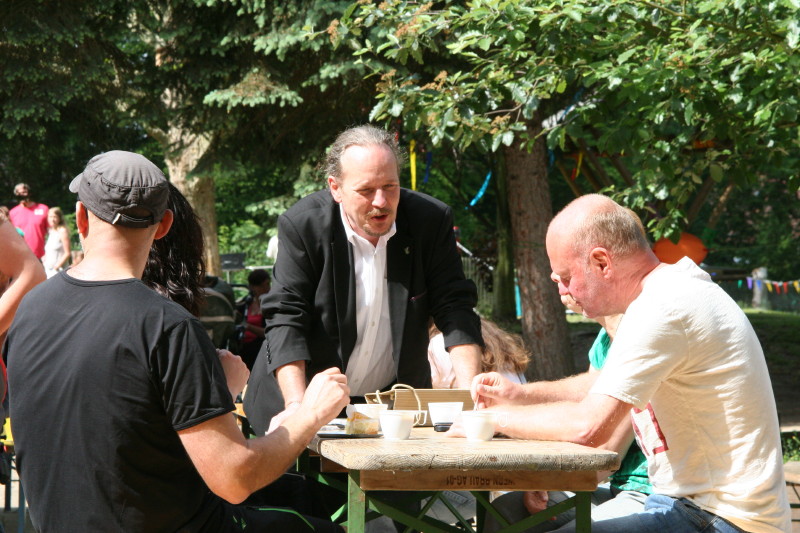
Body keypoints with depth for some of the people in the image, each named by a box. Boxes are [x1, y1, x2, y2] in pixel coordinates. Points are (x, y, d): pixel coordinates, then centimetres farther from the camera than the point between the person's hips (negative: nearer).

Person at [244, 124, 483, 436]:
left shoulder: (432, 221, -3)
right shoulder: (302, 226, -10)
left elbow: (454, 308, -2)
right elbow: (286, 319, -12)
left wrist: (470, 394, -16)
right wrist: (297, 406, -25)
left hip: (396, 407, 2)